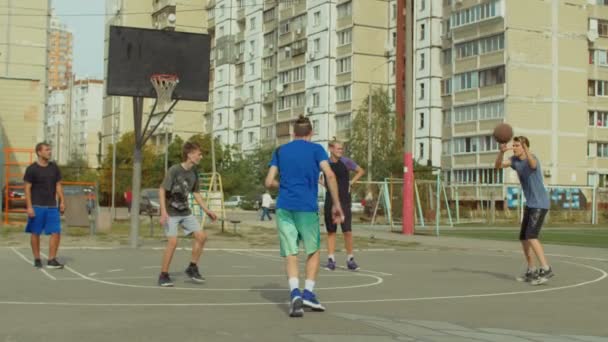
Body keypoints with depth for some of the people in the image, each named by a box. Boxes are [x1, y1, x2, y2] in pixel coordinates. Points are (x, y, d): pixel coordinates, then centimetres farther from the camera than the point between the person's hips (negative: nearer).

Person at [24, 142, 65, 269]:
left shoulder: (54, 167, 8)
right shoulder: (32, 169, -4)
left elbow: (58, 186, 12)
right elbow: (27, 189, -5)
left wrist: (62, 202, 3)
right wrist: (29, 206, -12)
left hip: (52, 206, 4)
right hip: (37, 206, -4)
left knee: (56, 232, -5)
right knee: (35, 233, 4)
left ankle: (51, 260, 2)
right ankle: (37, 259, 17)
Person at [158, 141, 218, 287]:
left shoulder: (194, 173, 2)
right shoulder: (174, 170, -18)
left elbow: (196, 193, 14)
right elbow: (162, 190, -16)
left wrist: (207, 210, 12)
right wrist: (163, 212, -25)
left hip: (186, 212, 7)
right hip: (171, 213, -7)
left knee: (201, 236, -3)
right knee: (173, 241, -17)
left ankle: (192, 268, 12)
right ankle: (163, 275, -3)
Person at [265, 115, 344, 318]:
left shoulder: (280, 151, 12)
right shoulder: (316, 149, 4)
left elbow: (269, 182, 8)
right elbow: (330, 175, -9)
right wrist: (336, 205, -5)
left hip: (284, 208, 2)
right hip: (307, 208, -2)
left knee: (290, 254, 3)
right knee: (313, 251, 15)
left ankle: (295, 294, -17)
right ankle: (308, 293, 5)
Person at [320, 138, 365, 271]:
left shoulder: (346, 162, -4)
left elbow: (361, 171, 7)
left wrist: (351, 183, -1)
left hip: (344, 200, -2)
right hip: (330, 200, 2)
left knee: (347, 230, -6)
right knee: (331, 231, 5)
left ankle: (350, 259, 7)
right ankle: (331, 260, 11)